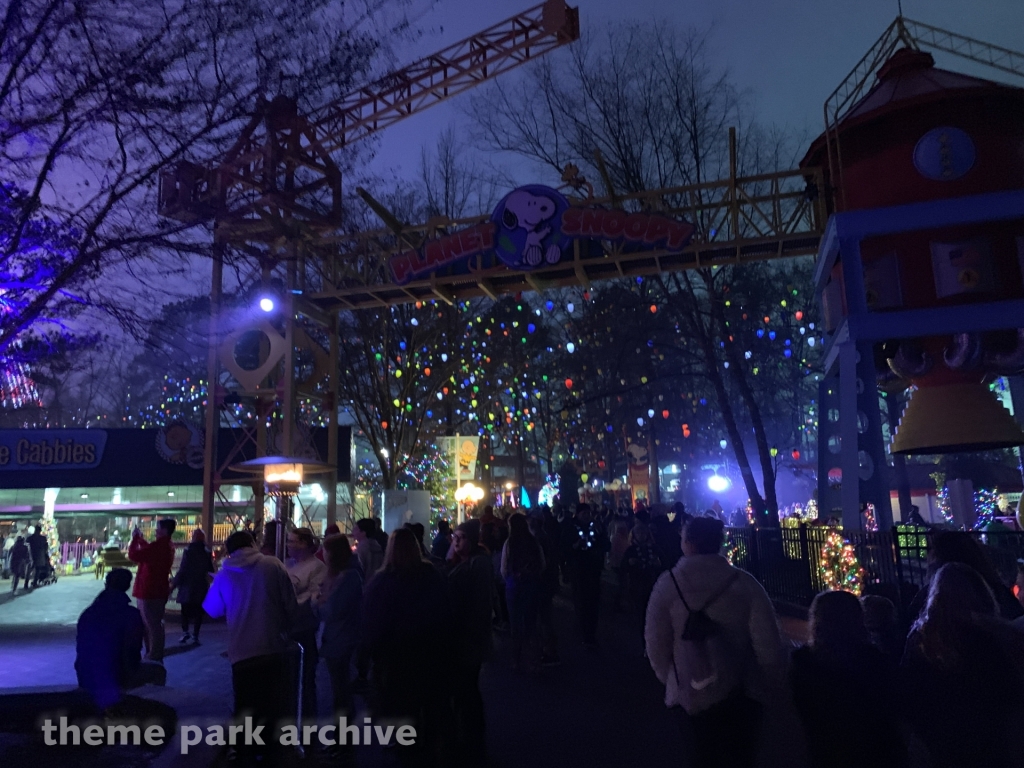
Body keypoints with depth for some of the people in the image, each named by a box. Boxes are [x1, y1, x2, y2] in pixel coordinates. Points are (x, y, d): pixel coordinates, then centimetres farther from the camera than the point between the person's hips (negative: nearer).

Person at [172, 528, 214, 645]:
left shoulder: (188, 552, -12)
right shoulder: (207, 553, 0)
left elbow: (182, 570, -14)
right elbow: (211, 571, 5)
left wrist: (174, 584, -4)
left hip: (188, 587, -2)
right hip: (201, 587, 2)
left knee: (185, 611, 13)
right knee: (198, 612, 7)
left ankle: (185, 632, 3)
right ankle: (195, 636, 4)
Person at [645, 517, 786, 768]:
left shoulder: (668, 584, -14)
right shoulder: (744, 583, -14)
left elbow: (656, 643, -8)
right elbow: (767, 641, -13)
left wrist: (670, 679, 10)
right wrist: (773, 685, 4)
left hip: (692, 693, 0)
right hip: (742, 693, 0)